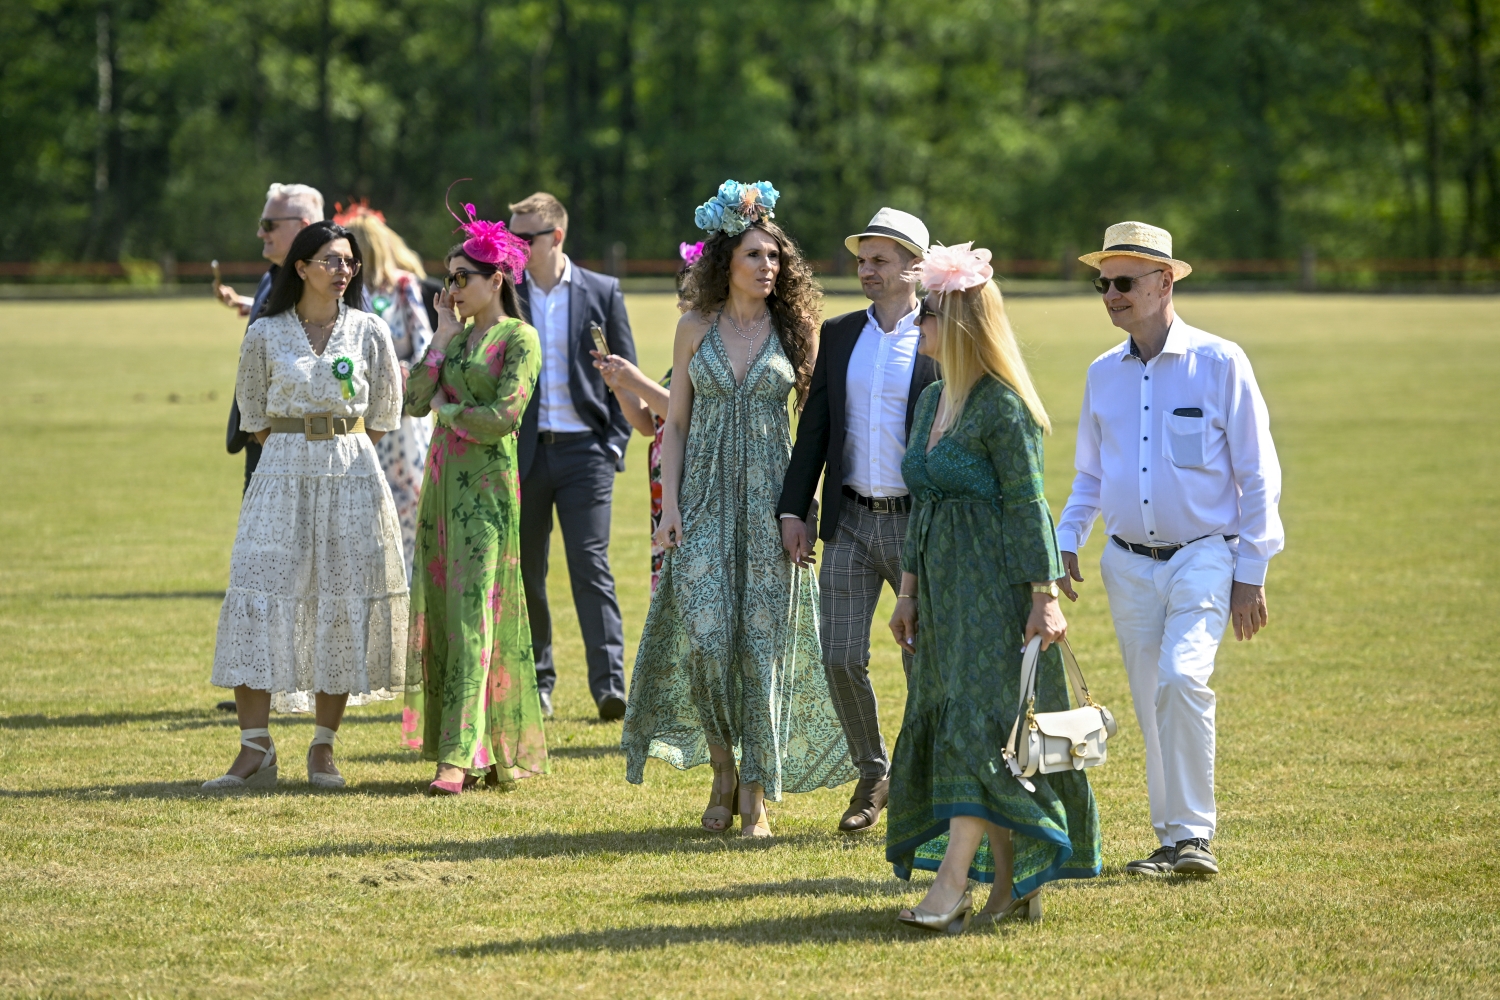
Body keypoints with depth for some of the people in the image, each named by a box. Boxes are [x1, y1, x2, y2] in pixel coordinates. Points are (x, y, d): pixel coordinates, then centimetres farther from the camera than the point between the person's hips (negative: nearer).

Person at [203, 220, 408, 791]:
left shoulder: (369, 332, 4)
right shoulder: (265, 335, 3)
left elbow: (384, 417, 10)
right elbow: (253, 415, 12)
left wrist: (342, 451, 6)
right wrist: (300, 450, 7)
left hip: (352, 477, 1)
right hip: (282, 473, -1)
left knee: (342, 604, 0)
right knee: (257, 594, -10)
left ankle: (323, 748, 9)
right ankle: (255, 750, -9)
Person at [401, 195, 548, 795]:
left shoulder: (518, 339, -5)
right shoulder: (458, 335, 14)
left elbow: (503, 417, -15)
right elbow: (415, 401, 5)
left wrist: (448, 408, -1)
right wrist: (442, 338, 3)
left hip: (487, 485, -8)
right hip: (443, 480, 8)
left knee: (472, 612, -11)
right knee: (442, 612, 6)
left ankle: (461, 755, -15)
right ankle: (458, 747, 11)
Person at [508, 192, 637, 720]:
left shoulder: (602, 292, 3)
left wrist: (615, 443, -2)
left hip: (584, 449, -2)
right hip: (520, 452, 2)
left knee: (591, 568, -8)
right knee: (526, 572, 6)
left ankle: (610, 686, -12)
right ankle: (536, 682, 17)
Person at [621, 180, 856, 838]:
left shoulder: (796, 330, 2)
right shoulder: (696, 329, 5)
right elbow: (676, 422, 7)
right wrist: (670, 505, -2)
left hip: (770, 499, -1)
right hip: (706, 496, 1)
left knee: (761, 642, -3)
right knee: (706, 635, -10)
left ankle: (756, 795, 4)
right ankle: (721, 766, 12)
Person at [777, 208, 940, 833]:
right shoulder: (838, 336, 10)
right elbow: (814, 429, 12)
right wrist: (793, 509, 4)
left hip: (918, 521, -4)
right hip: (850, 520, 4)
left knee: (924, 664, 1)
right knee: (841, 659, 1)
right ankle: (873, 775, 20)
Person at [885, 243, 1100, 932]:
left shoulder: (1002, 407, -13)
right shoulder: (931, 402, 14)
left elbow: (1028, 507, -15)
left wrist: (1045, 597, -18)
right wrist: (908, 590, 18)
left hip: (995, 584, -9)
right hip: (941, 586, 9)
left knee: (977, 723, -13)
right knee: (942, 719, 8)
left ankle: (950, 890, -18)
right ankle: (1011, 884, 14)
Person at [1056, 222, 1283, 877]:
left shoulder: (1218, 363, -4)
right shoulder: (1103, 374, 9)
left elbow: (1257, 475, -2)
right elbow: (1090, 475, 21)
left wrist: (1251, 575, -5)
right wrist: (1065, 542, 5)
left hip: (1203, 556, -5)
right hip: (1129, 564, 5)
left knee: (1182, 678, -23)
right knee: (1151, 704, 6)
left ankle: (1194, 832, -16)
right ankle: (1172, 841, 16)